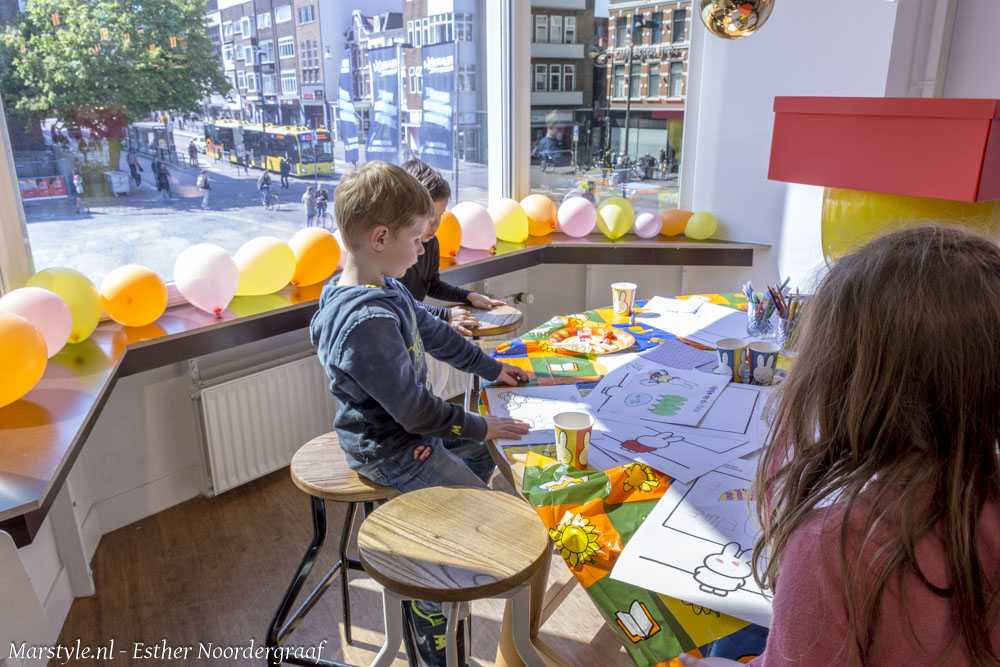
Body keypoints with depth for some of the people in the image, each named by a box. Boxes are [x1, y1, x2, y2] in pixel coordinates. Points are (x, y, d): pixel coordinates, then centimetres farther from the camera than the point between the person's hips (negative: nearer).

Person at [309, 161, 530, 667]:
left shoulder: (384, 289, -2)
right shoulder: (368, 321, -34)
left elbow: (435, 333, 12)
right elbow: (414, 410, -27)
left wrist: (492, 368, 19)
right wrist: (480, 427, -14)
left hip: (404, 424, 10)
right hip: (388, 449, -10)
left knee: (483, 449, 22)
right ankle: (425, 607, 13)